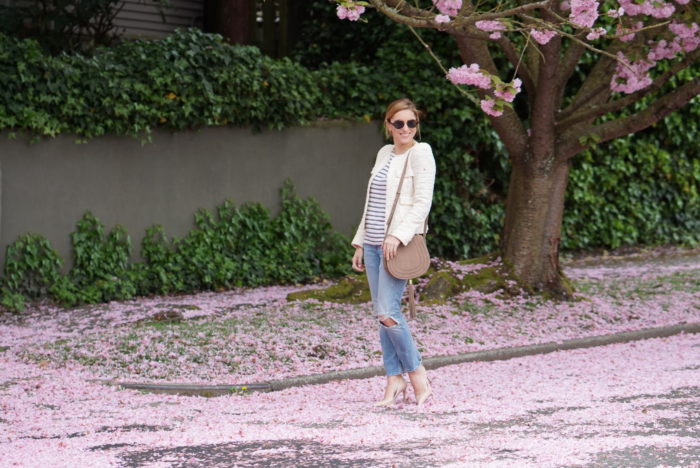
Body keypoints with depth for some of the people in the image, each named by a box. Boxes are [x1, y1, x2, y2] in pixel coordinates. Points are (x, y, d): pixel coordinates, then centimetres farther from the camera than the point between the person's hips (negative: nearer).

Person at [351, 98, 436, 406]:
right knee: (381, 313, 5)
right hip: (374, 243, 7)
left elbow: (422, 202, -13)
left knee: (387, 312, -15)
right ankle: (394, 380, 9)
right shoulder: (384, 154, 17)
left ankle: (416, 372, -2)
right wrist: (360, 242, 17)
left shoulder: (420, 153, -5)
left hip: (399, 243, -7)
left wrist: (398, 235, -22)